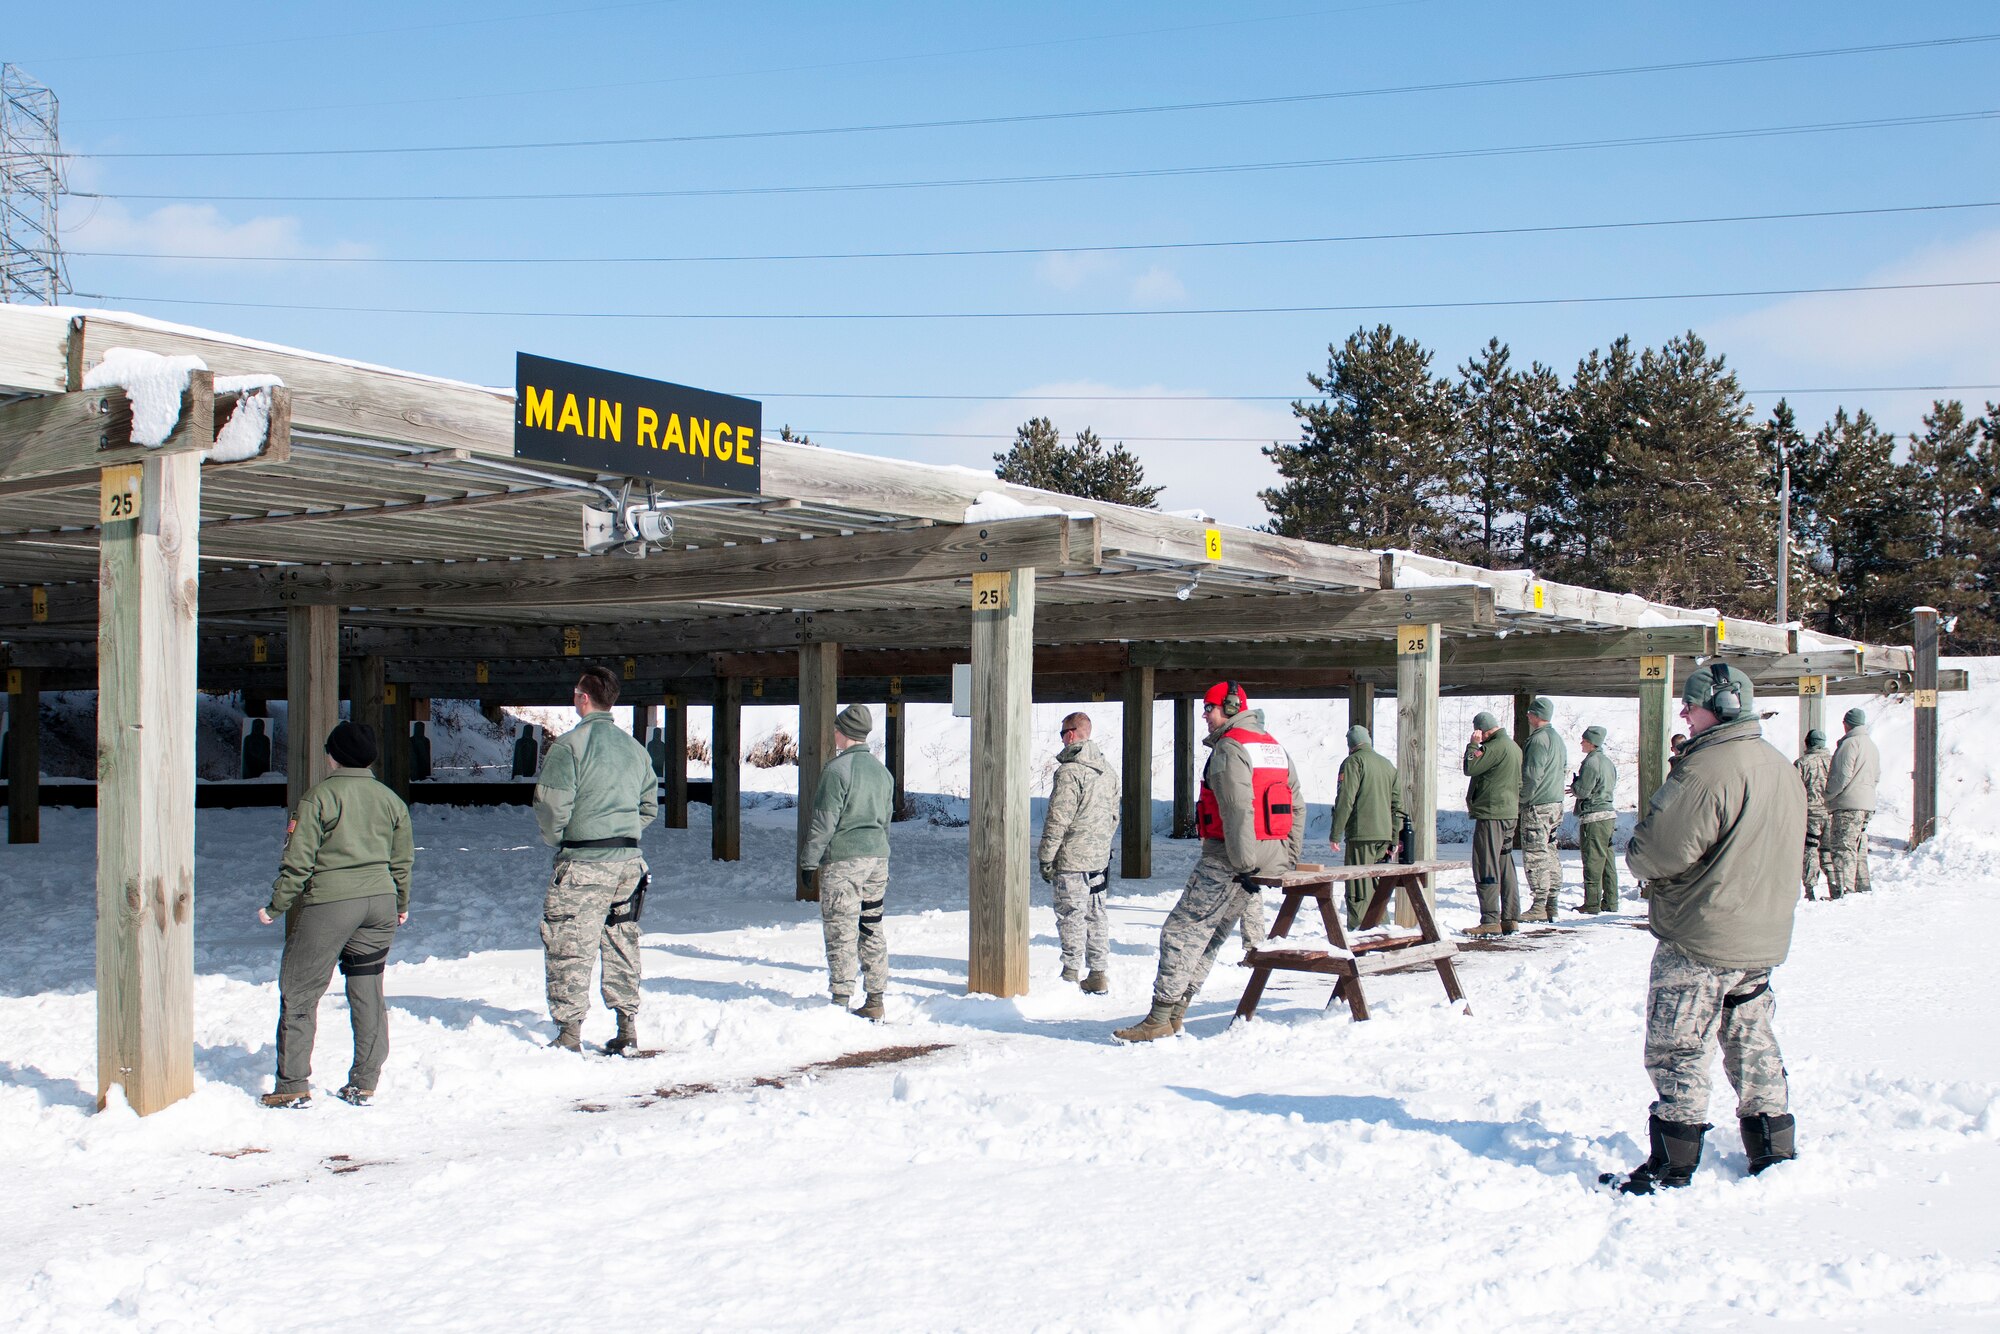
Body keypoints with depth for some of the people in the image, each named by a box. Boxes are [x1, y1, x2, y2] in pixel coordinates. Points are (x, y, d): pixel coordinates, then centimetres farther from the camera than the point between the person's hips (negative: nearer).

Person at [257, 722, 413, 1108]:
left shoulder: (319, 796, -7)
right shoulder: (390, 800, 8)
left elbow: (298, 860, -10)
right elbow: (402, 861, 14)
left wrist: (276, 907, -2)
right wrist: (401, 904, 28)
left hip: (329, 903, -5)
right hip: (380, 902, 5)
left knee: (299, 991, 4)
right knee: (368, 994, 12)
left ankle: (293, 1084, 4)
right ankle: (363, 1084, 14)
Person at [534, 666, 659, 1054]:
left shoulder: (570, 744, -9)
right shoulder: (634, 746, 12)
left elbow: (551, 804, -12)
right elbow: (650, 805, 17)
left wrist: (555, 840, 5)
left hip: (583, 861, -6)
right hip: (629, 859, 6)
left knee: (569, 947, -1)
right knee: (622, 945, 14)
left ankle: (569, 1033, -2)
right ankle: (628, 1030, 17)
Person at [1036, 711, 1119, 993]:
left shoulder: (1069, 771, -16)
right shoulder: (1108, 770, 11)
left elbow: (1057, 820, -17)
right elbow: (1114, 816, 17)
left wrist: (1046, 857, -11)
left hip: (1071, 858, -8)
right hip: (1100, 858, 8)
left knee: (1071, 917, -2)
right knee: (1095, 916, 12)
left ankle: (1071, 976, 0)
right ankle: (1099, 975, 14)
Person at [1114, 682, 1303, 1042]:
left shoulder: (1230, 747, -11)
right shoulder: (1274, 747, 18)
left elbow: (1238, 810, -21)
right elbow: (1296, 805, 18)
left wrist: (1243, 864, -22)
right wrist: (1288, 859, 18)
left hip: (1228, 859, -9)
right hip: (1272, 857, 9)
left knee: (1182, 931, -5)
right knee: (1211, 933, 13)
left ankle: (1160, 1019, -6)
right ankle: (1175, 1012, 13)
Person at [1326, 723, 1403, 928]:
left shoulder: (1353, 762, -4)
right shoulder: (1388, 765, 17)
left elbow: (1345, 801, -12)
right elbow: (1397, 805, 17)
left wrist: (1335, 834, -8)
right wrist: (1394, 839, 19)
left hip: (1361, 834, -7)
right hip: (1384, 834, 7)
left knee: (1359, 888, -6)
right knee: (1377, 884, 15)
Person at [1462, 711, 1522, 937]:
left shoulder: (1495, 747, -15)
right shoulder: (1514, 747, 17)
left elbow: (1470, 768, -16)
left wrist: (1473, 745, -7)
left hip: (1491, 813, -10)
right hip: (1509, 814, 10)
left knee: (1486, 868, -7)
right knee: (1505, 867, 12)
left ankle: (1490, 921, -10)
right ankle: (1510, 919, 14)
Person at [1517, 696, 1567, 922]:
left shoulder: (1538, 739, -16)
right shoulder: (1557, 738, 15)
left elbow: (1532, 776, -19)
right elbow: (1565, 767, 22)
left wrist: (1522, 800, -8)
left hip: (1538, 806, -10)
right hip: (1556, 803, 10)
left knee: (1535, 854, -7)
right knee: (1551, 854, 12)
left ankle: (1539, 906, -8)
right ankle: (1551, 905, 14)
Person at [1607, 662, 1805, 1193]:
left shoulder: (1707, 768, -21)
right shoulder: (1781, 766, 9)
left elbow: (1663, 851, -23)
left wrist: (1637, 854, 0)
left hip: (1701, 938, -9)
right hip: (1764, 937, 9)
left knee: (1678, 1051, -1)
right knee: (1752, 1043, 18)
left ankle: (1671, 1169, 3)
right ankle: (1776, 1154, 25)